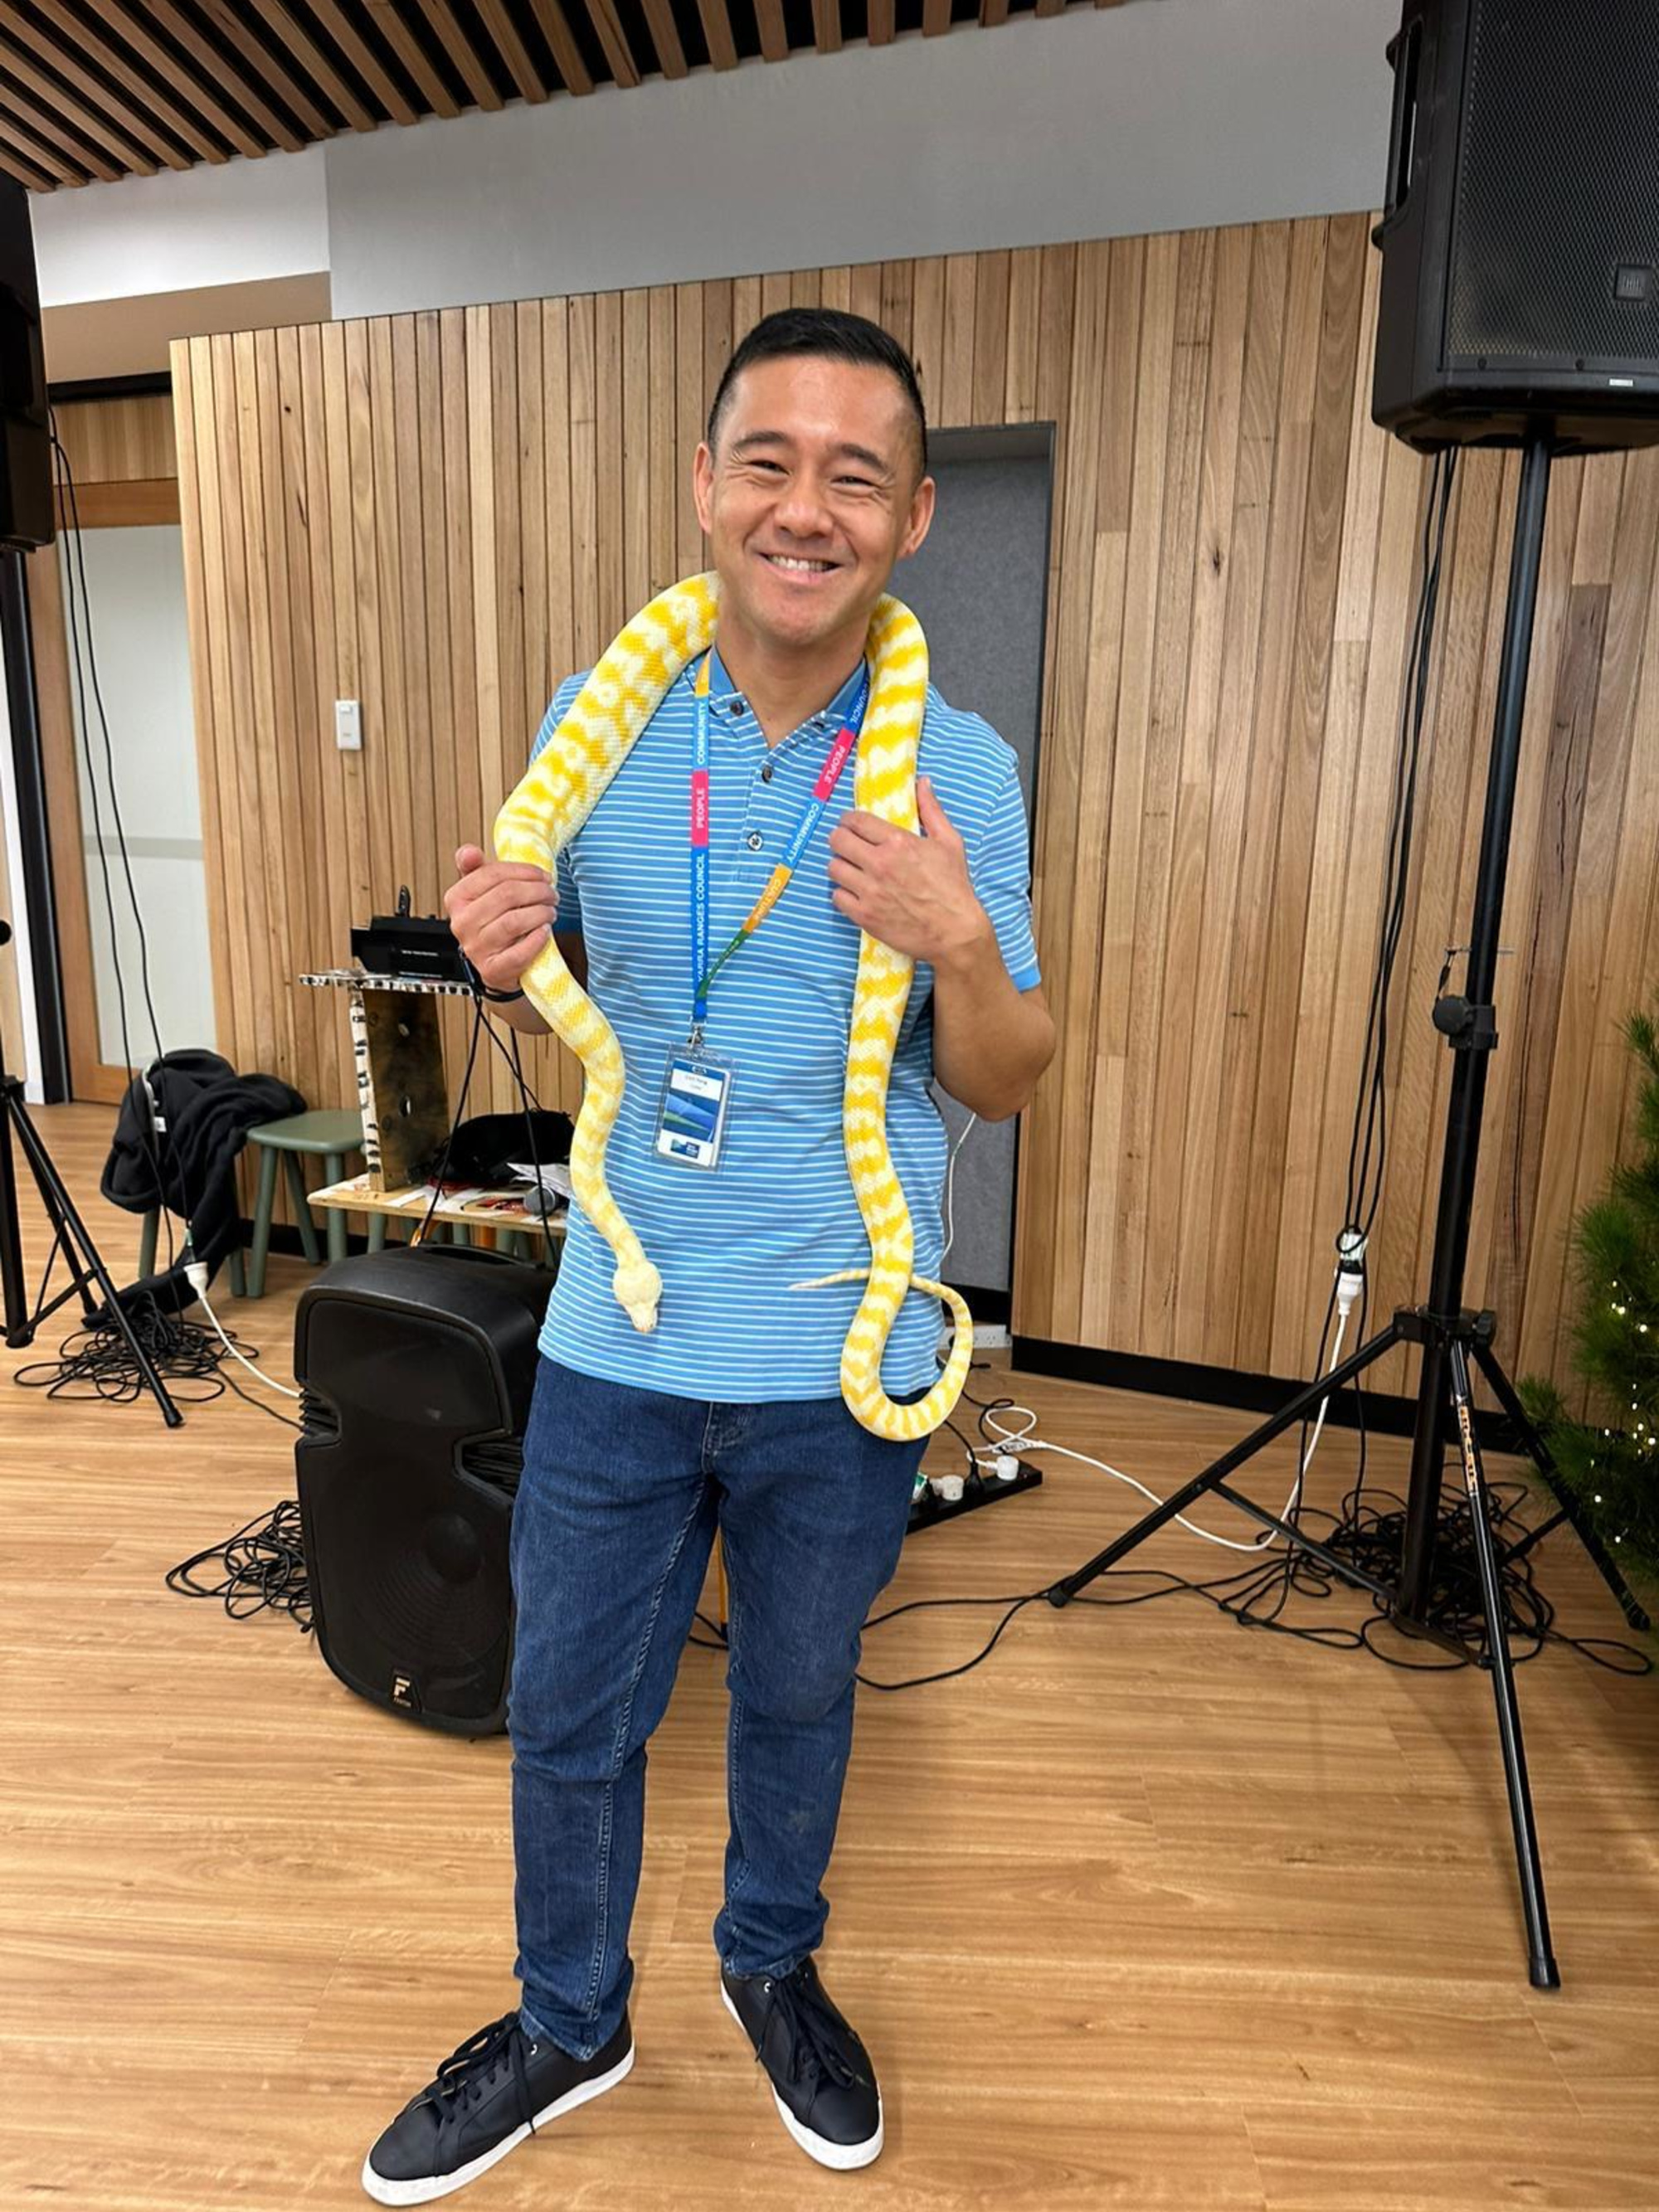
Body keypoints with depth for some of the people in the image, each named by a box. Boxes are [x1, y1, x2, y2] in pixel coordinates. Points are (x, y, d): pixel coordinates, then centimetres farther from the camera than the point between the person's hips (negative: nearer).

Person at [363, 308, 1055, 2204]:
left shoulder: (960, 768, -8)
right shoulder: (594, 723, -4)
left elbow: (1001, 1084, -5)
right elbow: (566, 998, 8)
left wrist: (960, 941, -25)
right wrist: (506, 961, -15)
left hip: (843, 1356, -1)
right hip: (618, 1338, 2)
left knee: (796, 1694, 22)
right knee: (567, 1712, 17)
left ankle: (771, 1963, 52)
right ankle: (569, 2024, 46)